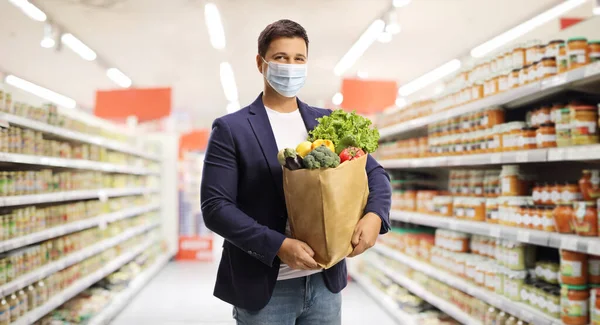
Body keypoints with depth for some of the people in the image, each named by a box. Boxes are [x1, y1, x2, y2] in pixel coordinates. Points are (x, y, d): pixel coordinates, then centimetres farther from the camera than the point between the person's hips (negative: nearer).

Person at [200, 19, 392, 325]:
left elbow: (374, 173, 11)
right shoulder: (230, 129, -5)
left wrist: (374, 214, -11)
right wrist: (277, 246, -21)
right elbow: (215, 206, -11)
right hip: (263, 287, -3)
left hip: (325, 280, 4)